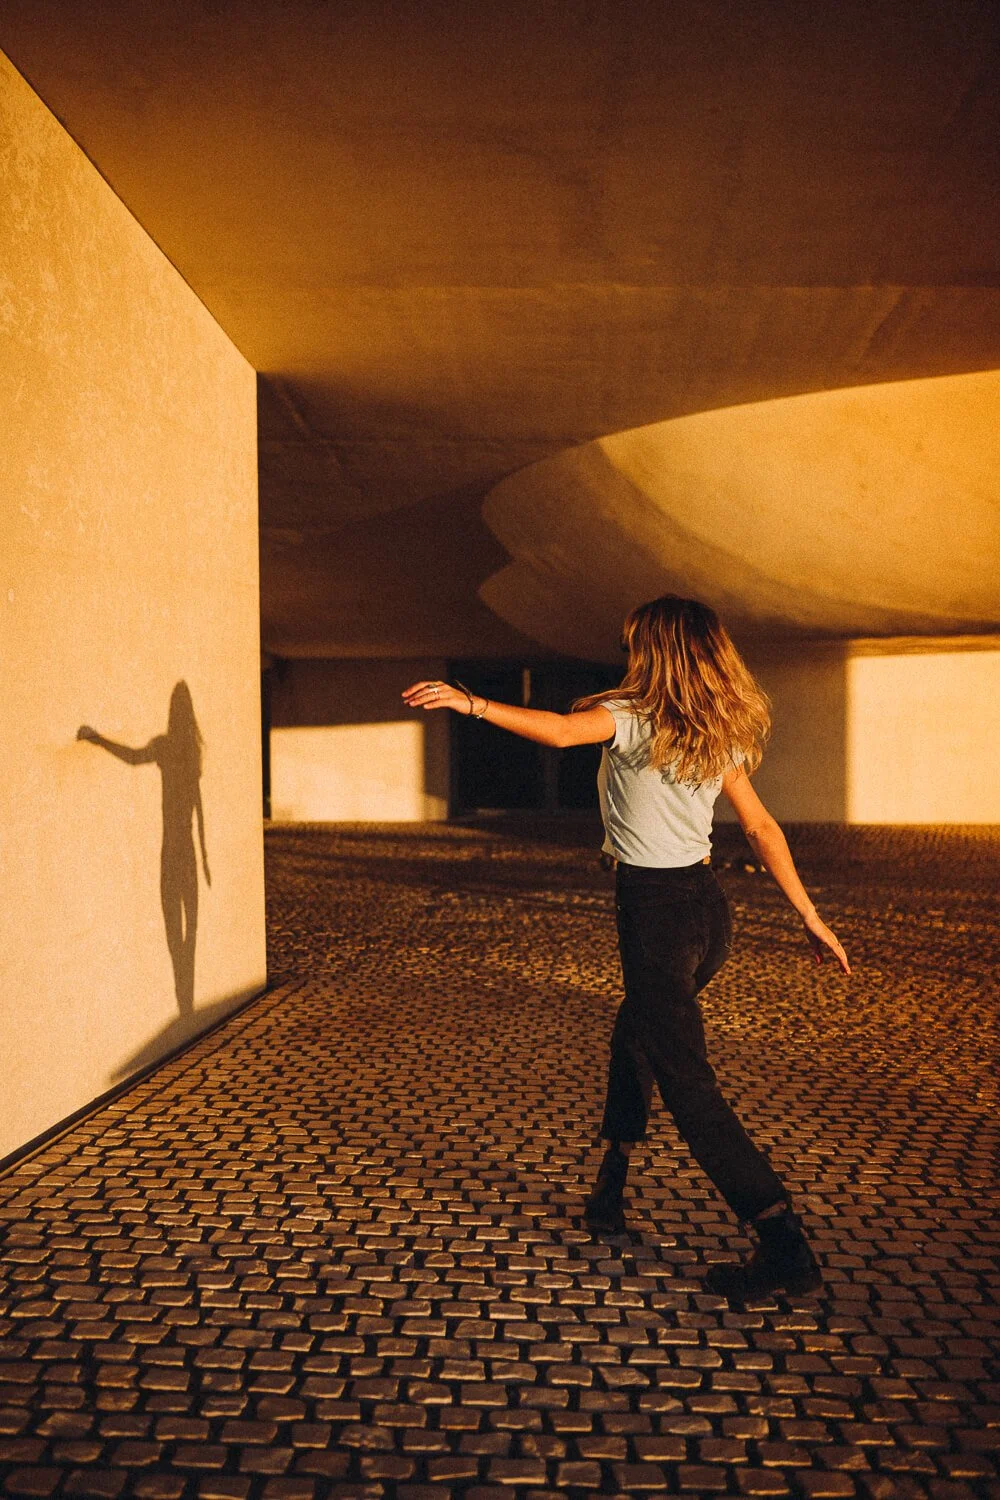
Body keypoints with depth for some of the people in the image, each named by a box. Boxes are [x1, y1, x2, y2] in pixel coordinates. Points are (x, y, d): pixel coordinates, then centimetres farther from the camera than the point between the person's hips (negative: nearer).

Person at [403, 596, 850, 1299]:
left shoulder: (635, 717, -12)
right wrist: (810, 915, 12)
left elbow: (560, 731, -31)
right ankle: (610, 1188, 39)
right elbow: (763, 828, 8)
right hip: (709, 906, 8)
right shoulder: (720, 736, 8)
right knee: (636, 1031, 27)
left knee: (687, 1079, -4)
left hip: (657, 912, -8)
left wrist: (472, 703, -27)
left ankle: (785, 1246, -7)